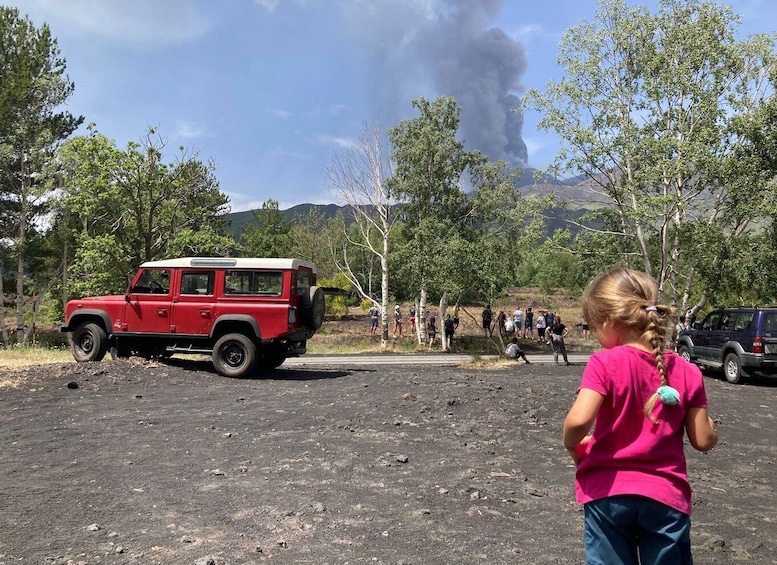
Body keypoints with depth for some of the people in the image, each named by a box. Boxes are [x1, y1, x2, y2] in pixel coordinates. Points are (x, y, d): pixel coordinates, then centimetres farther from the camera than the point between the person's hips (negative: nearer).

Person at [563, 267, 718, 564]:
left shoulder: (605, 364, -14)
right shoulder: (688, 372, -2)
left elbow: (578, 420, -25)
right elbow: (702, 441, 1)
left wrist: (574, 447, -5)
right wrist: (711, 429, 24)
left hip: (608, 492, -2)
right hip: (665, 496, 3)